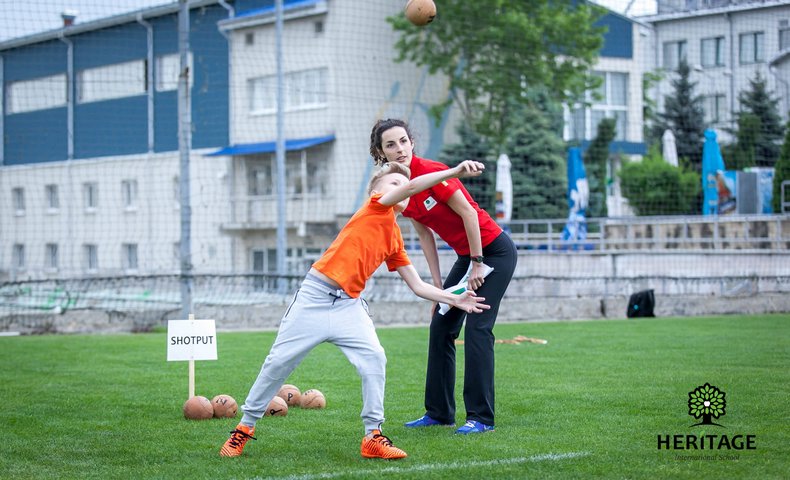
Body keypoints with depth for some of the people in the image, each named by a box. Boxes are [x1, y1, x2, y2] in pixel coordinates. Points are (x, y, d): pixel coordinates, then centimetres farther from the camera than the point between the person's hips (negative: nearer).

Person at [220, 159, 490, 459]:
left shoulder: (395, 240, 15)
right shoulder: (375, 208, -1)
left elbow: (418, 286, 19)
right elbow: (413, 186, -18)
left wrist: (456, 300, 10)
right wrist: (454, 172, -25)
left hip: (349, 306, 6)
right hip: (315, 297, -5)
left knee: (374, 358, -16)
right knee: (278, 363, 1)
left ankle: (373, 437, -9)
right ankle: (245, 428, 16)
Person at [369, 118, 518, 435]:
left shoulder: (431, 173, -22)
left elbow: (468, 213, -19)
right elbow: (425, 235, 8)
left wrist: (477, 264, -14)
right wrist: (437, 285, 5)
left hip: (495, 249, -8)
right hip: (466, 254, 8)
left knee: (477, 327, -14)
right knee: (440, 327, 6)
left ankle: (481, 417, -10)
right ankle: (439, 413, 15)